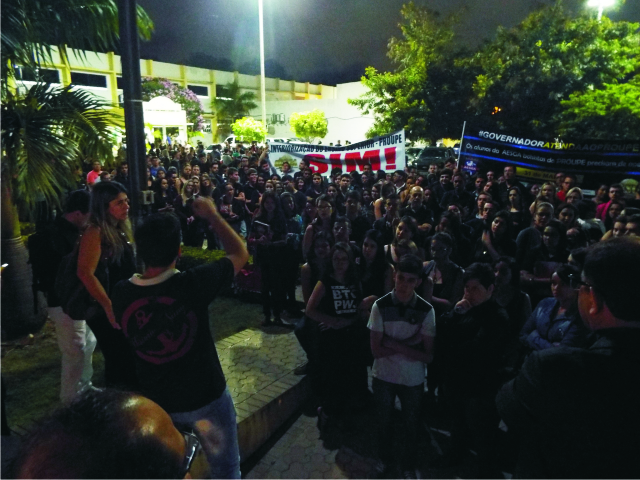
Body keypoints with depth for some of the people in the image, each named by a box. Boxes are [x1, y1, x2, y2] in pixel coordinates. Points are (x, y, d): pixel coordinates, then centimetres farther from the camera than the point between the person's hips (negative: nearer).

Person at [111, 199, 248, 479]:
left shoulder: (121, 293, -17)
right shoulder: (192, 284, -28)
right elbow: (240, 254, -13)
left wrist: (149, 243, 6)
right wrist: (211, 215, -3)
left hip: (154, 401, 4)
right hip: (205, 397, -3)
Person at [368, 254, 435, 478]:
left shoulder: (426, 310, -15)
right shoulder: (380, 306, -17)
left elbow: (428, 356, -14)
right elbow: (377, 350, -16)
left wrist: (395, 344, -23)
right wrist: (410, 344, -22)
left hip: (413, 380, 0)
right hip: (383, 376, 0)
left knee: (411, 426, 19)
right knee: (384, 422, 21)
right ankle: (383, 459, 49)